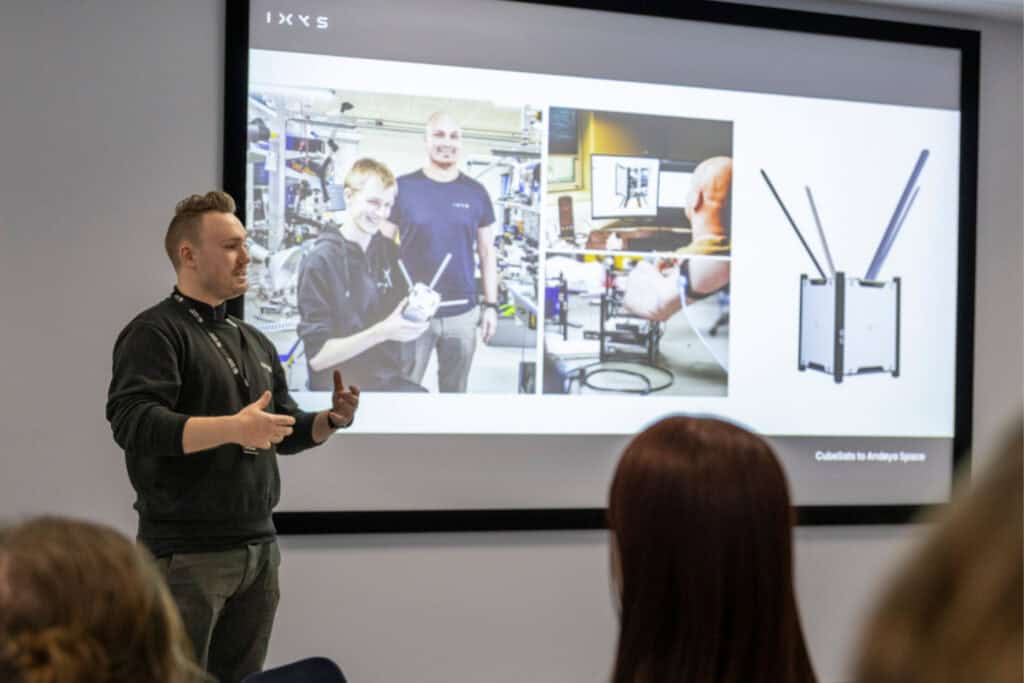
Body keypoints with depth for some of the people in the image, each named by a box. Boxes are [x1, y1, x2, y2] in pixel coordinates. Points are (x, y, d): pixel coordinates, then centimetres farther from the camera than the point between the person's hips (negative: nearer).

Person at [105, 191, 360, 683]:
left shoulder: (253, 341, 16)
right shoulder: (155, 332, -8)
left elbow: (286, 430, 20)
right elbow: (132, 422, -23)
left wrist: (330, 420, -1)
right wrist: (233, 428, -32)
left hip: (260, 546, 8)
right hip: (186, 552, -7)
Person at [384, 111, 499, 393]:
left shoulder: (476, 193, 5)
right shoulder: (403, 188, -3)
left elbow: (487, 251, 10)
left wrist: (491, 304, 6)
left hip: (463, 314, 2)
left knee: (455, 390, 13)